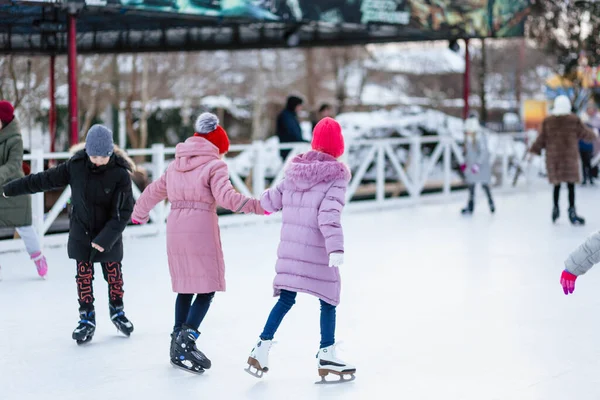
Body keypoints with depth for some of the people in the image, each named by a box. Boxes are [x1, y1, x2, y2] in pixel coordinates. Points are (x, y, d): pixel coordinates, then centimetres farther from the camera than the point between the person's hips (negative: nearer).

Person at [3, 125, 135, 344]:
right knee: (84, 276, 4)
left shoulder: (120, 174, -20)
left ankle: (117, 311, 31)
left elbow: (124, 211, -17)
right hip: (81, 235, 2)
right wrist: (12, 188, 4)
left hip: (109, 236, -2)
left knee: (114, 273, 9)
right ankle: (87, 319, 16)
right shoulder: (76, 165, -13)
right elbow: (47, 179, -2)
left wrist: (106, 238, -24)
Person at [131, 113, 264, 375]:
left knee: (186, 287, 16)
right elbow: (226, 197, -17)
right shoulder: (214, 165, -3)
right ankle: (186, 338, -16)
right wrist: (257, 206, -14)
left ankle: (178, 345, 20)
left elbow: (154, 191, 26)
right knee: (207, 288, -2)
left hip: (175, 230, 7)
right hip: (201, 230, -7)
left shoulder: (176, 165, 17)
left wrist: (139, 214, 42)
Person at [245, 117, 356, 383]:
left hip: (290, 247, 6)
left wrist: (260, 203, 35)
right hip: (318, 251, -6)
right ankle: (326, 356, 11)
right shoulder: (336, 177, -11)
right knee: (328, 301, 7)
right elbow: (329, 215, -23)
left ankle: (261, 350, 7)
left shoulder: (294, 171, 6)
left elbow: (270, 201, 12)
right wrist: (336, 248, -30)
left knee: (286, 299, 12)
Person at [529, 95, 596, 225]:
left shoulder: (548, 121, 0)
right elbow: (585, 134, 6)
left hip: (553, 157, 2)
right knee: (571, 184, 1)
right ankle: (572, 212, -3)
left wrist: (534, 151, 13)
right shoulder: (574, 120, -5)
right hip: (569, 156, -2)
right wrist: (593, 135, 28)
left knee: (557, 184, 14)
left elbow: (541, 139, 3)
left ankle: (555, 208, 16)